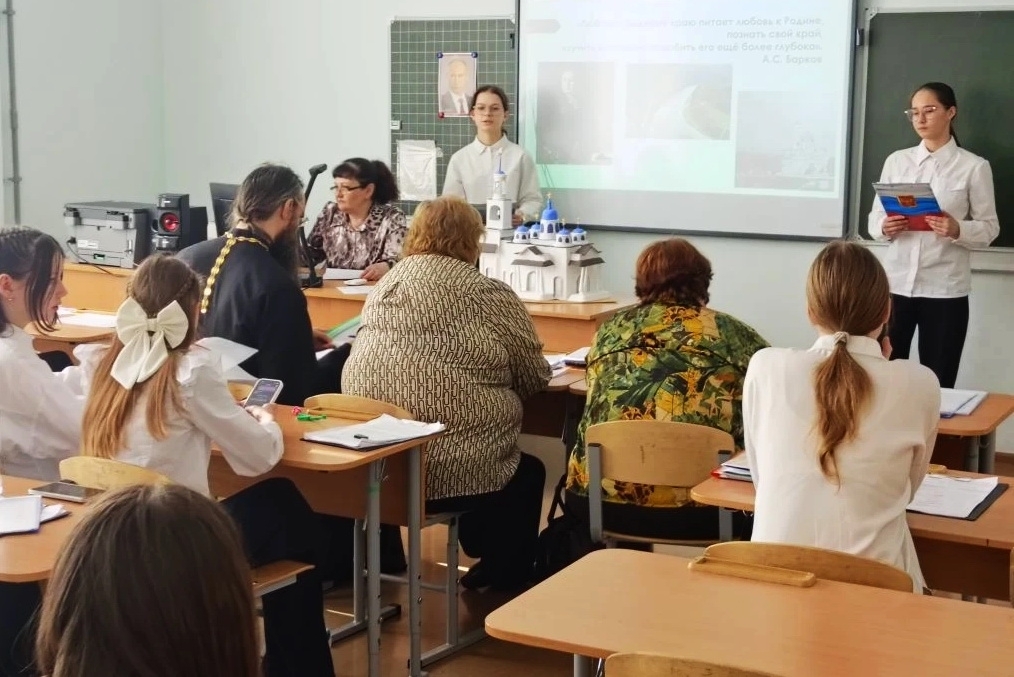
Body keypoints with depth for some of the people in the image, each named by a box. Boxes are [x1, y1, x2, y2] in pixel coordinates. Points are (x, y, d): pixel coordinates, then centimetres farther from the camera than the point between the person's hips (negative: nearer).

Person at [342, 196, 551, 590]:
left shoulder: (386, 283, 10)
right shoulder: (491, 296, -6)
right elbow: (534, 379, 2)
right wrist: (496, 378, 25)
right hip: (446, 469, -6)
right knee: (528, 472, 23)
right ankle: (504, 581, 28)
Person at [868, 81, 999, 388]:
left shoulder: (974, 166, -1)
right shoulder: (896, 160, 9)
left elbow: (989, 228, 0)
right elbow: (875, 217, 10)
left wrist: (957, 230, -20)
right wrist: (885, 228, -13)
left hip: (945, 288, -2)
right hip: (897, 283, 2)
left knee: (938, 383, 4)